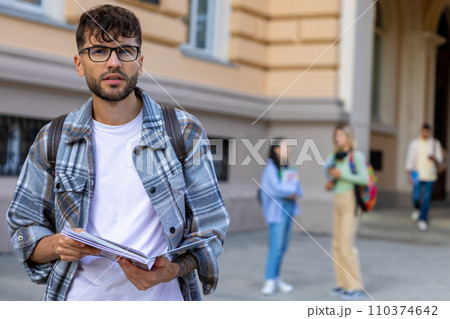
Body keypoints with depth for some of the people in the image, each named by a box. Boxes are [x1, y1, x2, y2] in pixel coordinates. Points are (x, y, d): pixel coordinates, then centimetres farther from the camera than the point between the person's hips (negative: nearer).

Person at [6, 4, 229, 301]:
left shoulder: (185, 132, -1)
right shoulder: (52, 140, 3)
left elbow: (210, 226, -2)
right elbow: (24, 228, 8)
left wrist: (171, 270, -20)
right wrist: (57, 245, -14)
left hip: (160, 300, -1)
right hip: (80, 299, 1)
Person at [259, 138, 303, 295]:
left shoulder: (286, 169, 16)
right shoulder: (271, 168, -7)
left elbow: (299, 191, 14)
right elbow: (277, 189, -17)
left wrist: (294, 193, -9)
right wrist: (293, 183, -2)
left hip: (288, 210, 7)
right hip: (277, 210, -7)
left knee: (283, 246, 7)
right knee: (276, 245, -13)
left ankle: (276, 278, 13)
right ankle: (269, 281, -11)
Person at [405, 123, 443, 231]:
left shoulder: (435, 143, 3)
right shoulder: (414, 143, 2)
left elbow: (440, 160, 5)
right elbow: (410, 159, 2)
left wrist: (434, 158, -18)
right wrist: (409, 174, -6)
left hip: (430, 176, 0)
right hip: (418, 175, 0)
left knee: (426, 198, -4)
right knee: (416, 196, -4)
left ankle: (422, 220, 5)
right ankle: (417, 208, 30)